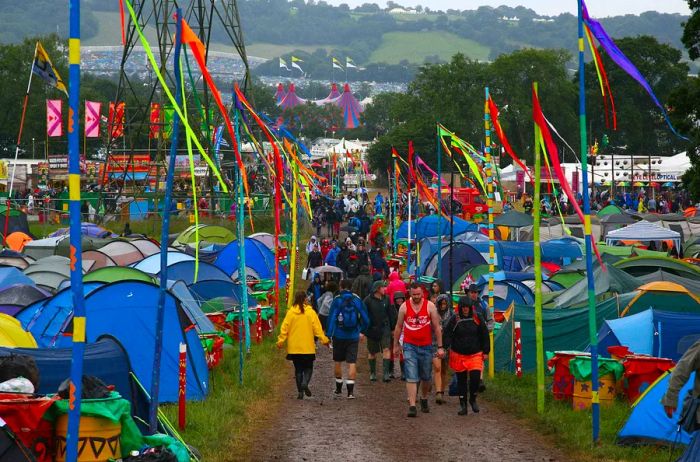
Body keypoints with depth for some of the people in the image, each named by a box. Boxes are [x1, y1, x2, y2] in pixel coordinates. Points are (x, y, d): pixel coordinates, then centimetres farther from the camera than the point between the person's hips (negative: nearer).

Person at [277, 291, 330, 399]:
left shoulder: (290, 312, -3)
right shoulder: (310, 312, -6)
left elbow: (284, 328, -3)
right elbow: (317, 328, -6)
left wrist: (280, 341, 4)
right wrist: (324, 340, 2)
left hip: (294, 347, 1)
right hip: (308, 347, -1)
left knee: (298, 369, 10)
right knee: (308, 368, 10)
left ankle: (300, 391, 6)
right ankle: (305, 383, -17)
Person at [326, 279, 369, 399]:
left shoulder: (337, 300, -8)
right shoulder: (357, 300, 0)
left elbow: (331, 318, -11)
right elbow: (365, 319, 4)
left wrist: (328, 335, -9)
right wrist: (362, 331, 21)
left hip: (339, 336, -1)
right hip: (353, 337, 1)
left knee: (338, 362, 15)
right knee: (352, 363, 0)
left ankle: (338, 388, 26)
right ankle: (350, 391, -9)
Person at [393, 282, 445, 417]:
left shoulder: (430, 306, -3)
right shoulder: (404, 307, -1)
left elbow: (437, 327, 1)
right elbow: (398, 327, 10)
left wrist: (440, 347, -2)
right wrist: (396, 345, 12)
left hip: (426, 346, 1)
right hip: (409, 346, -1)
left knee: (426, 377, 13)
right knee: (411, 378, -10)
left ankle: (424, 399, 38)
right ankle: (412, 406, -13)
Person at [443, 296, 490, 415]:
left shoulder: (478, 318, 1)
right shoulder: (455, 319, -2)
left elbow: (484, 335, 7)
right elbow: (447, 334, -8)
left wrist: (485, 351, 5)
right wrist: (445, 347, -24)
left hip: (475, 355, 0)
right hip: (458, 355, 0)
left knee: (475, 378, -12)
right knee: (461, 380, 7)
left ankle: (473, 399, 14)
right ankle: (463, 405, 17)